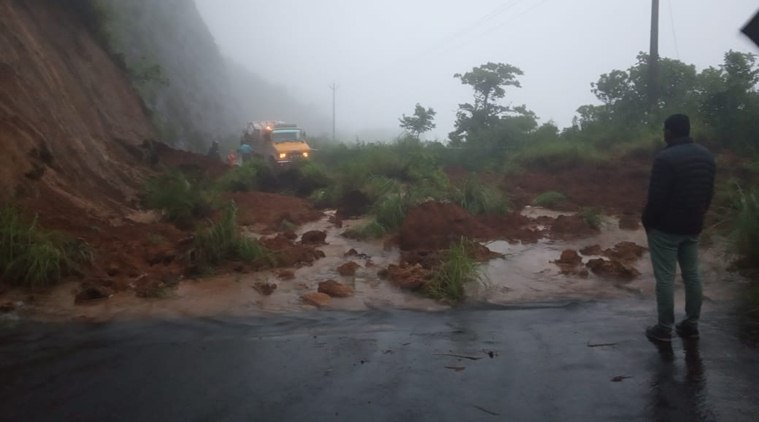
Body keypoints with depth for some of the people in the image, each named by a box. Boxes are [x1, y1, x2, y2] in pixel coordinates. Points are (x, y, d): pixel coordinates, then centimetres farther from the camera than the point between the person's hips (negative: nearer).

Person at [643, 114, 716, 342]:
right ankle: (691, 324, 21)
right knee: (692, 274, 13)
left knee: (665, 277, -1)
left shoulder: (665, 158, -19)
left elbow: (656, 197, -20)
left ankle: (664, 328, 5)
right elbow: (709, 193, 13)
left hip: (665, 227, -8)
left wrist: (647, 221, -5)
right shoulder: (706, 156, 7)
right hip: (693, 227, 8)